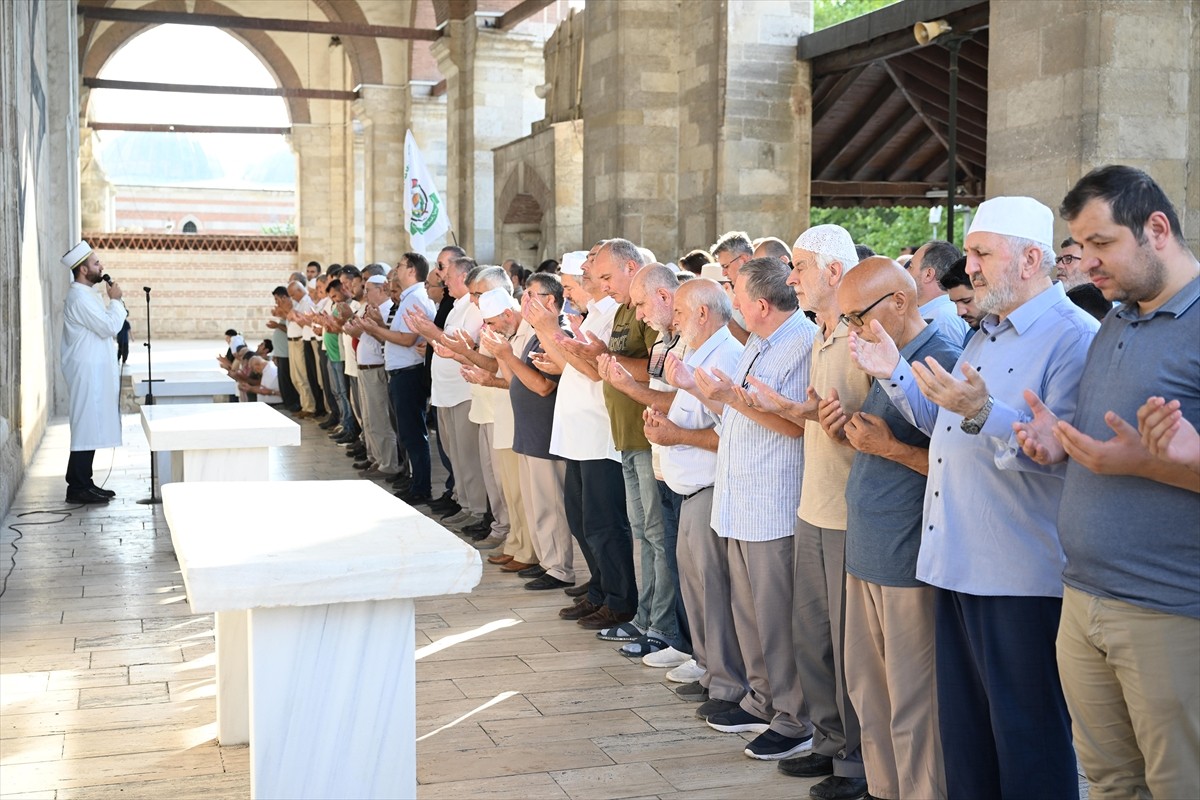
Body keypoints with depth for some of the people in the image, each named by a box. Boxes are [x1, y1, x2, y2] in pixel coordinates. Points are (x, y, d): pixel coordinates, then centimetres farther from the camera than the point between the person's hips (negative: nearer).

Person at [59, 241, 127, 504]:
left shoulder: (85, 294, 16)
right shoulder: (80, 298, -17)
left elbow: (104, 326, 22)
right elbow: (109, 327, -19)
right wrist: (115, 300, -10)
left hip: (93, 371, 10)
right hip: (87, 371, -10)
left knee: (91, 429, 12)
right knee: (87, 427, -8)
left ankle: (83, 483, 18)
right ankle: (77, 488, -4)